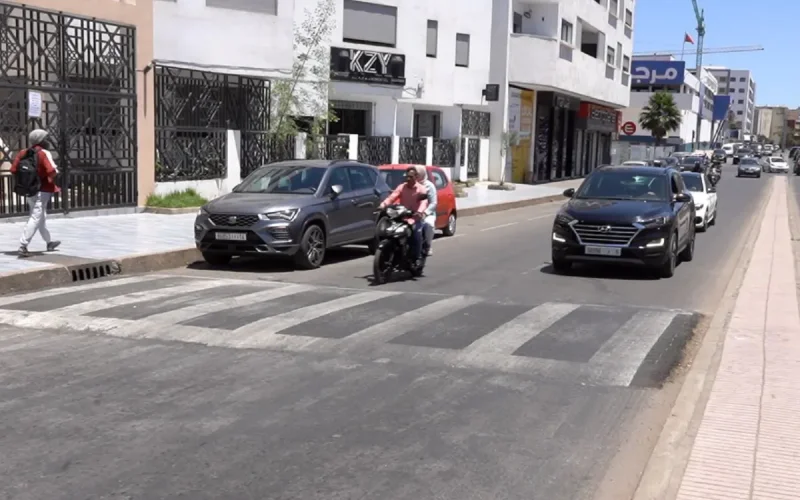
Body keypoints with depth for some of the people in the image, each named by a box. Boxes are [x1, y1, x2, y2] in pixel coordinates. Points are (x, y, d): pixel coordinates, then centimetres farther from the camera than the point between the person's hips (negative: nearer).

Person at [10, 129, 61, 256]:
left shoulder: (24, 153, 6)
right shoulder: (44, 153, -14)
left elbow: (13, 170, 3)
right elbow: (52, 171, -25)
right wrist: (56, 172, -4)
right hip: (42, 191, -8)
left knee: (41, 217, 22)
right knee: (35, 218, -8)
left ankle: (49, 242, 38)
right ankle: (23, 246, -17)